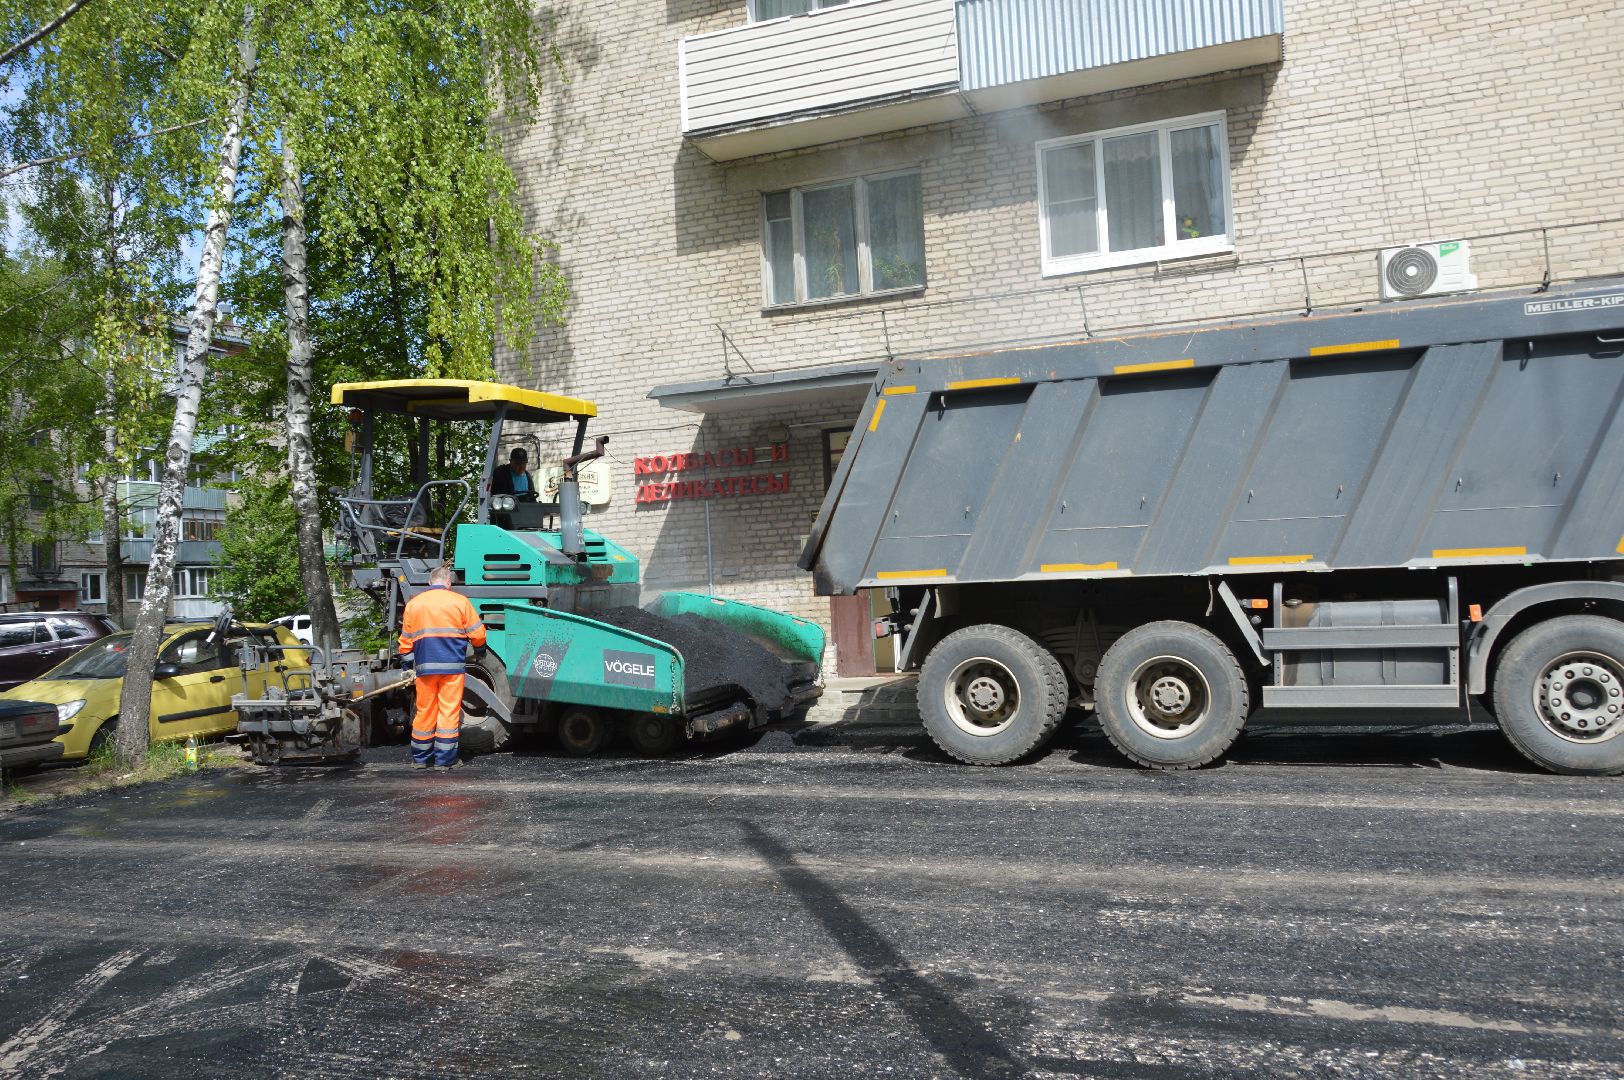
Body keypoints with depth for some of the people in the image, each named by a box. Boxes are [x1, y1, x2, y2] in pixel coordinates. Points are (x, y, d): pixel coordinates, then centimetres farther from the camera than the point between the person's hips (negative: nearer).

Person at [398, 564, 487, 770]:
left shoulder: (413, 604, 10)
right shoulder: (459, 601, 1)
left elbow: (406, 640, 12)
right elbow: (477, 634, 2)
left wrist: (407, 661, 24)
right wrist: (479, 647, 22)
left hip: (425, 666, 3)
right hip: (453, 664, -3)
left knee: (425, 711, 11)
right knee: (449, 710, 1)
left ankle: (420, 758, 19)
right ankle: (446, 759, 2)